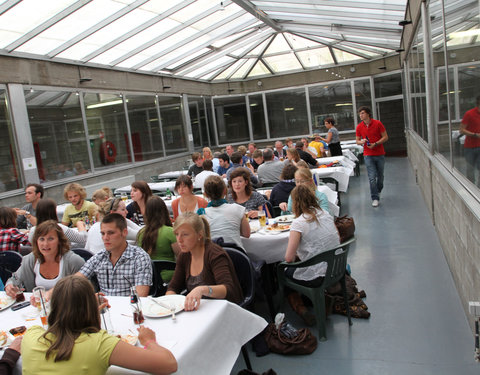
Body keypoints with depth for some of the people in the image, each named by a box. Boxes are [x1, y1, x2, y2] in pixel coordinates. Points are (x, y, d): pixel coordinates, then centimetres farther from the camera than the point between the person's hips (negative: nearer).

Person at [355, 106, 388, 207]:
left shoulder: (377, 123, -5)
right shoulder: (359, 127, 1)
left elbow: (385, 137, -3)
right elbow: (357, 141, 10)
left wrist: (375, 144, -16)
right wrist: (361, 142, -14)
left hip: (380, 154, 0)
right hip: (368, 155, 0)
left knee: (380, 176, 13)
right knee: (372, 177, -7)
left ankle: (378, 191, 38)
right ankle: (375, 198, -2)